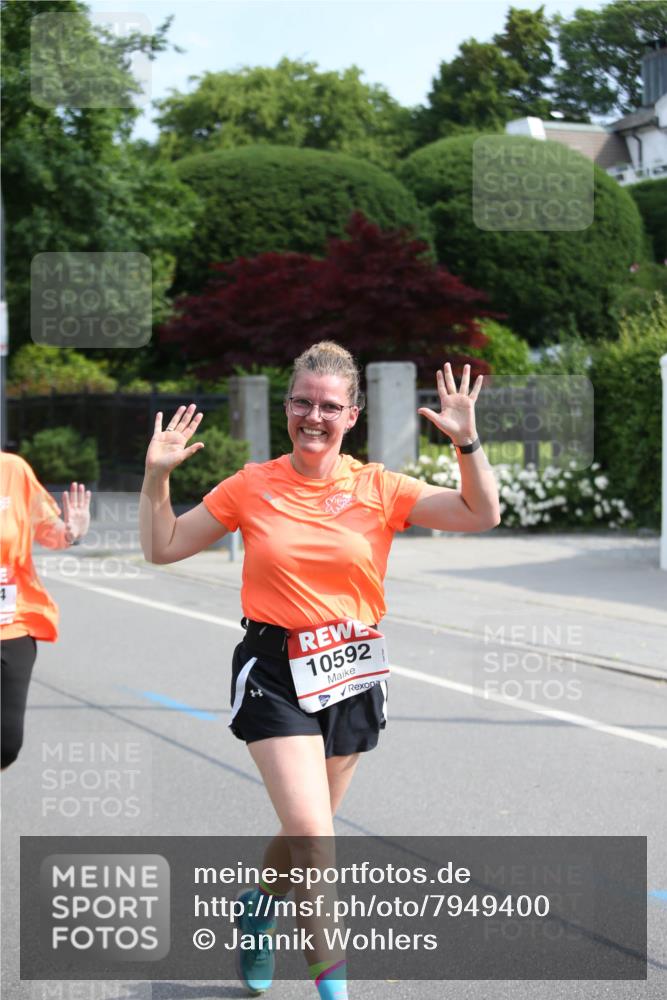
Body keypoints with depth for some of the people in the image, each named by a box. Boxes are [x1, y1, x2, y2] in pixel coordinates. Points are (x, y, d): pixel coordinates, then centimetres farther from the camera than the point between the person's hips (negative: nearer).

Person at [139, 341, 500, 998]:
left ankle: (258, 905, 49)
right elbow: (163, 547, 6)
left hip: (351, 674, 3)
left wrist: (466, 442, -17)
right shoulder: (252, 487, -1)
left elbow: (481, 515, -4)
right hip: (275, 673, -2)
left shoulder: (377, 489, 0)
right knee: (312, 836, -14)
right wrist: (157, 476, -8)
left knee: (304, 831, 17)